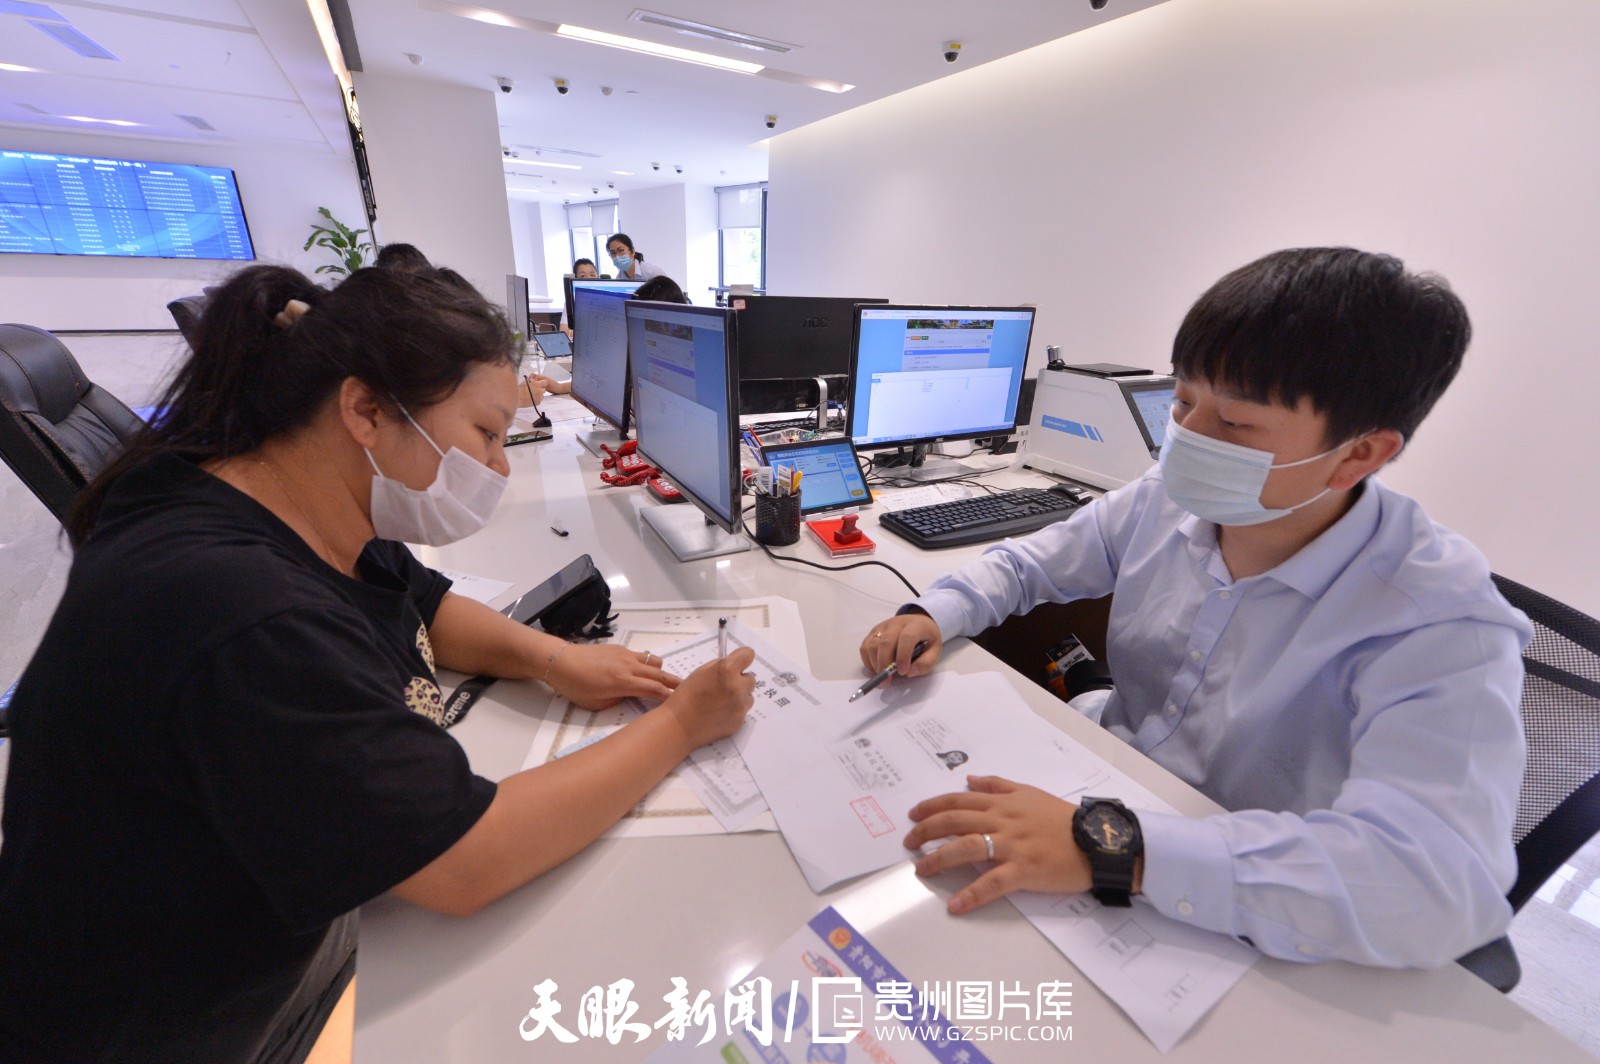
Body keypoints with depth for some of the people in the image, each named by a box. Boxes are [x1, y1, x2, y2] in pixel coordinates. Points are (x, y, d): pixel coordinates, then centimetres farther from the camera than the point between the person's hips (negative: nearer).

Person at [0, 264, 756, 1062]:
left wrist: (549, 658, -12)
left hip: (293, 899, 7)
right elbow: (467, 865, -35)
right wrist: (679, 726, -25)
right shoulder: (241, 615, -37)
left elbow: (423, 604, 8)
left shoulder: (309, 512, -8)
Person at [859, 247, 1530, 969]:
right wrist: (933, 615, -14)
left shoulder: (1442, 623, -23)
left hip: (1230, 938, -4)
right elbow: (1028, 563, 4)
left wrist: (1111, 845, -44)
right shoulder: (1169, 500, -8)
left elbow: (1441, 881, -35)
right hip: (1089, 790, 5)